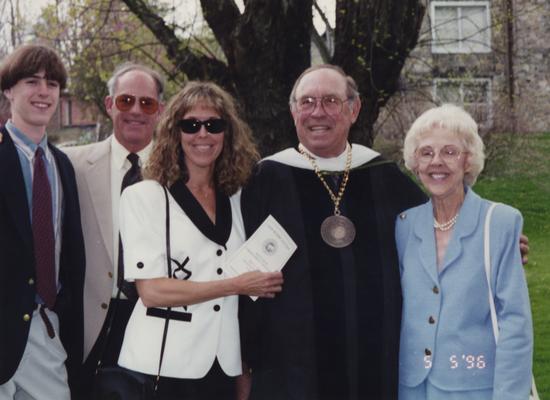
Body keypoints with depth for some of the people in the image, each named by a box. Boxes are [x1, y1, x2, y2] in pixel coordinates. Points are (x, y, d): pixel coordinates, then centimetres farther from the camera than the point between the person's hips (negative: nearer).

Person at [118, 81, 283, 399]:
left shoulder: (236, 199, 9)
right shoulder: (145, 196, -6)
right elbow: (151, 290, -14)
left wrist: (247, 372, 7)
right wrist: (238, 285, -12)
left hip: (223, 366, 4)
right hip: (162, 367, -4)